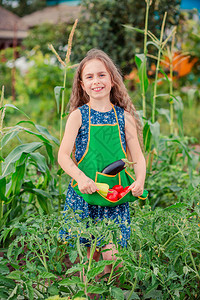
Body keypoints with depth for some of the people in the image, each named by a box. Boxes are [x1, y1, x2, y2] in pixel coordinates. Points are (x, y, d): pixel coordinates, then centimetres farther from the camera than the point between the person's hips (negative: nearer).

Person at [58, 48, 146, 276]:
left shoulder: (124, 116, 3)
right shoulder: (78, 115, -2)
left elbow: (138, 156, 4)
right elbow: (63, 156, -6)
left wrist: (139, 181, -14)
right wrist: (81, 178, -23)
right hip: (85, 192, -1)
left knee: (111, 254, -1)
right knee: (89, 254, 6)